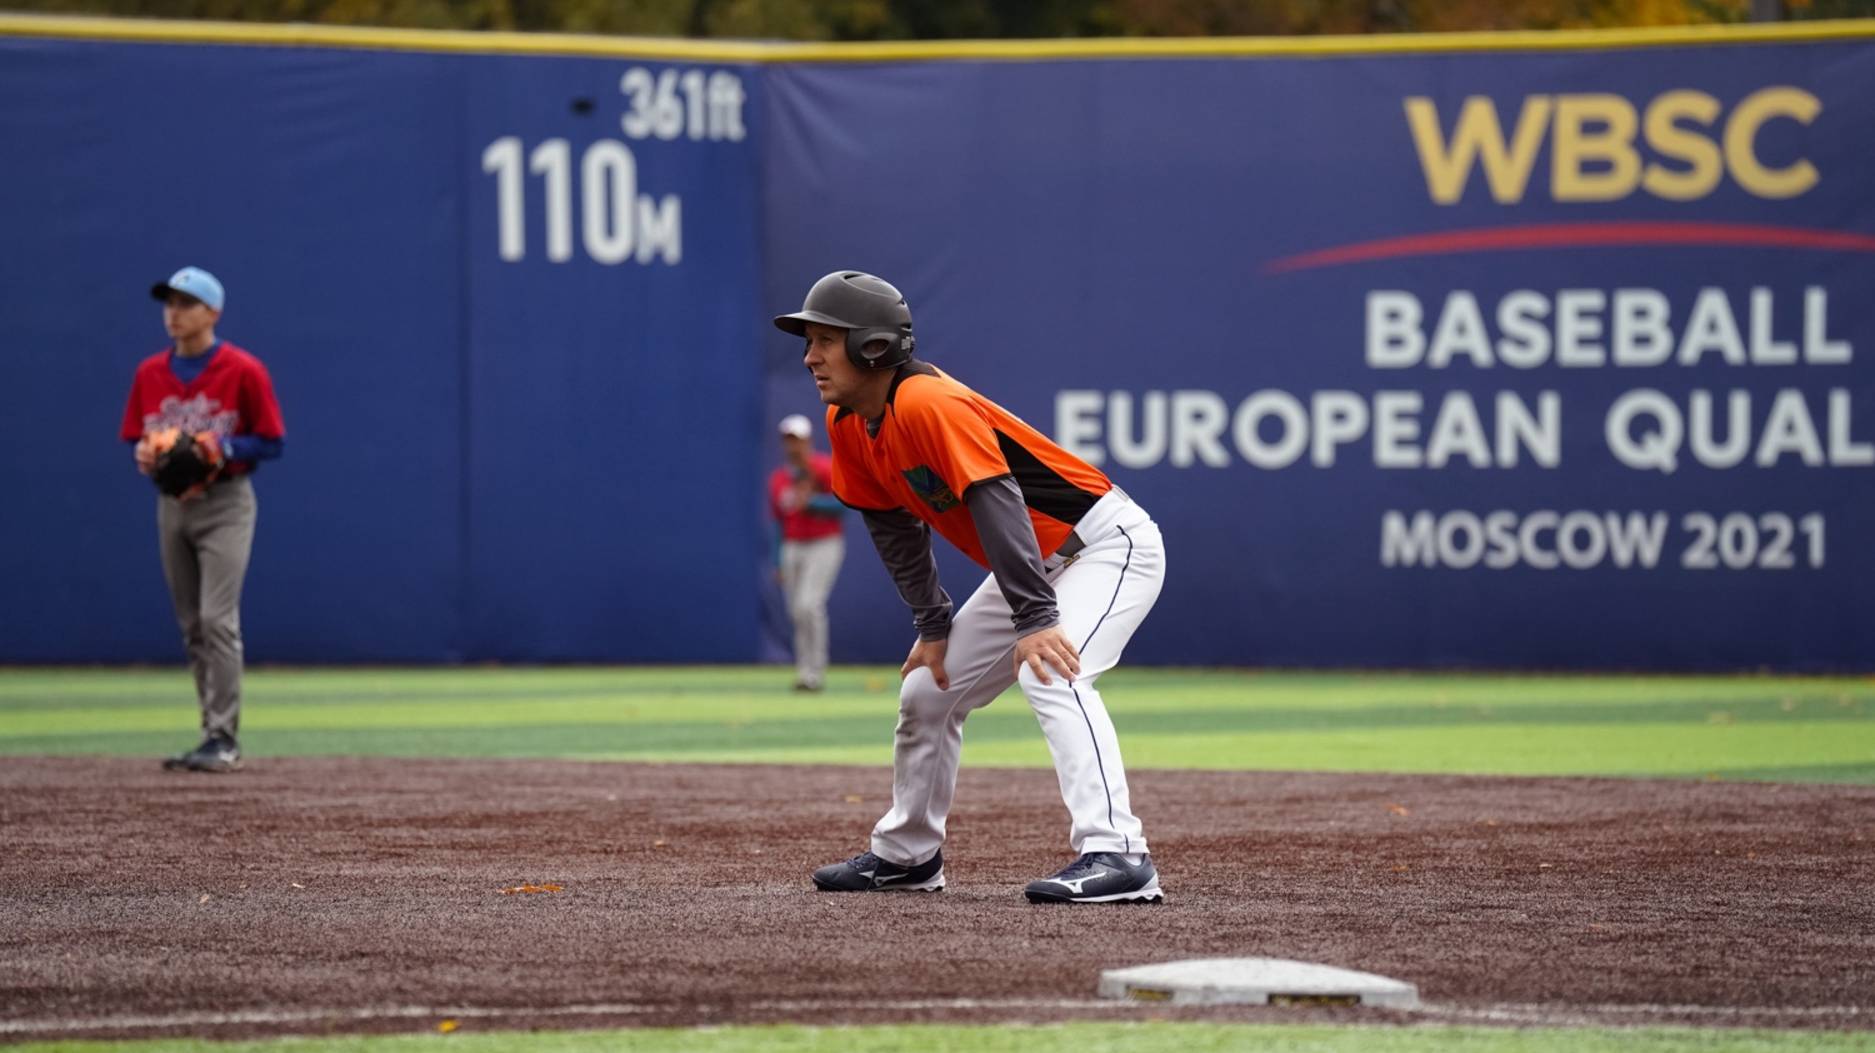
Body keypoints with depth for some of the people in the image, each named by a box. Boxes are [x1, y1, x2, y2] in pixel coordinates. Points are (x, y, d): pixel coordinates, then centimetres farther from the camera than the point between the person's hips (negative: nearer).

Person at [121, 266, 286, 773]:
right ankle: (216, 738, 14)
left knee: (217, 619, -14)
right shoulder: (149, 374, 7)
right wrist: (145, 453, -9)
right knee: (192, 627, 8)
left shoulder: (243, 371, -7)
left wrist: (222, 446, -21)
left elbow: (272, 443, -6)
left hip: (225, 503, -6)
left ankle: (223, 738, -12)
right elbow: (136, 439, 14)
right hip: (172, 504, 6)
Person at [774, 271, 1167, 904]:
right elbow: (896, 529, 10)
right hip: (1036, 567, 10)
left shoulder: (927, 403, -28)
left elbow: (998, 506, -34)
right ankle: (905, 855, 31)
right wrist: (932, 626, 4)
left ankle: (1116, 855, -39)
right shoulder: (848, 424, 0)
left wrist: (1035, 620, -39)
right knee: (927, 688, 14)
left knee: (1049, 672, -33)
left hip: (1110, 545, -10)